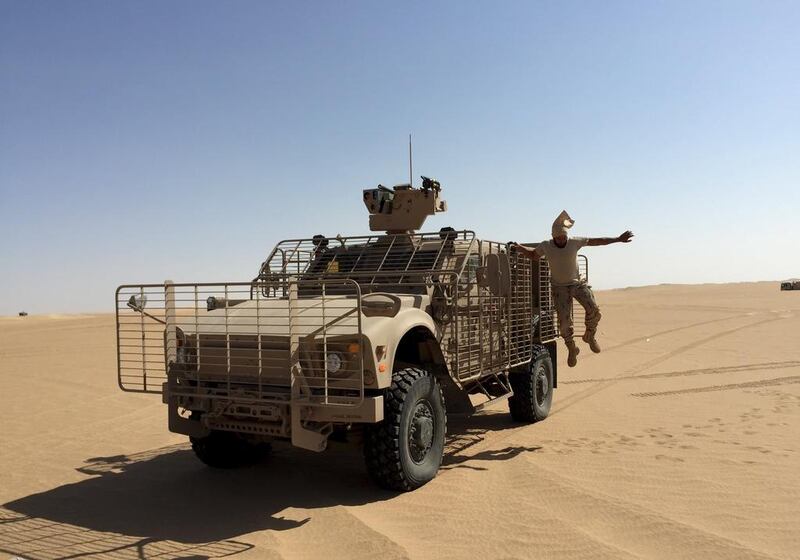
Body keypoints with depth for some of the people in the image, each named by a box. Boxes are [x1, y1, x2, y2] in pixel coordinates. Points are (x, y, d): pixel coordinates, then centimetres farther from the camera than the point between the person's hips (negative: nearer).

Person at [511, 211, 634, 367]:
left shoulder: (575, 242, -11)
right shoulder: (546, 246, -10)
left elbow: (597, 241, -2)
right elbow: (533, 254, 10)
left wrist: (618, 239, -3)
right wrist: (520, 247, -7)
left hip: (577, 283, 1)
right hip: (559, 287, -1)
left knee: (593, 310, -17)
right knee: (564, 321, -8)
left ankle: (590, 336, 13)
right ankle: (572, 349, 17)